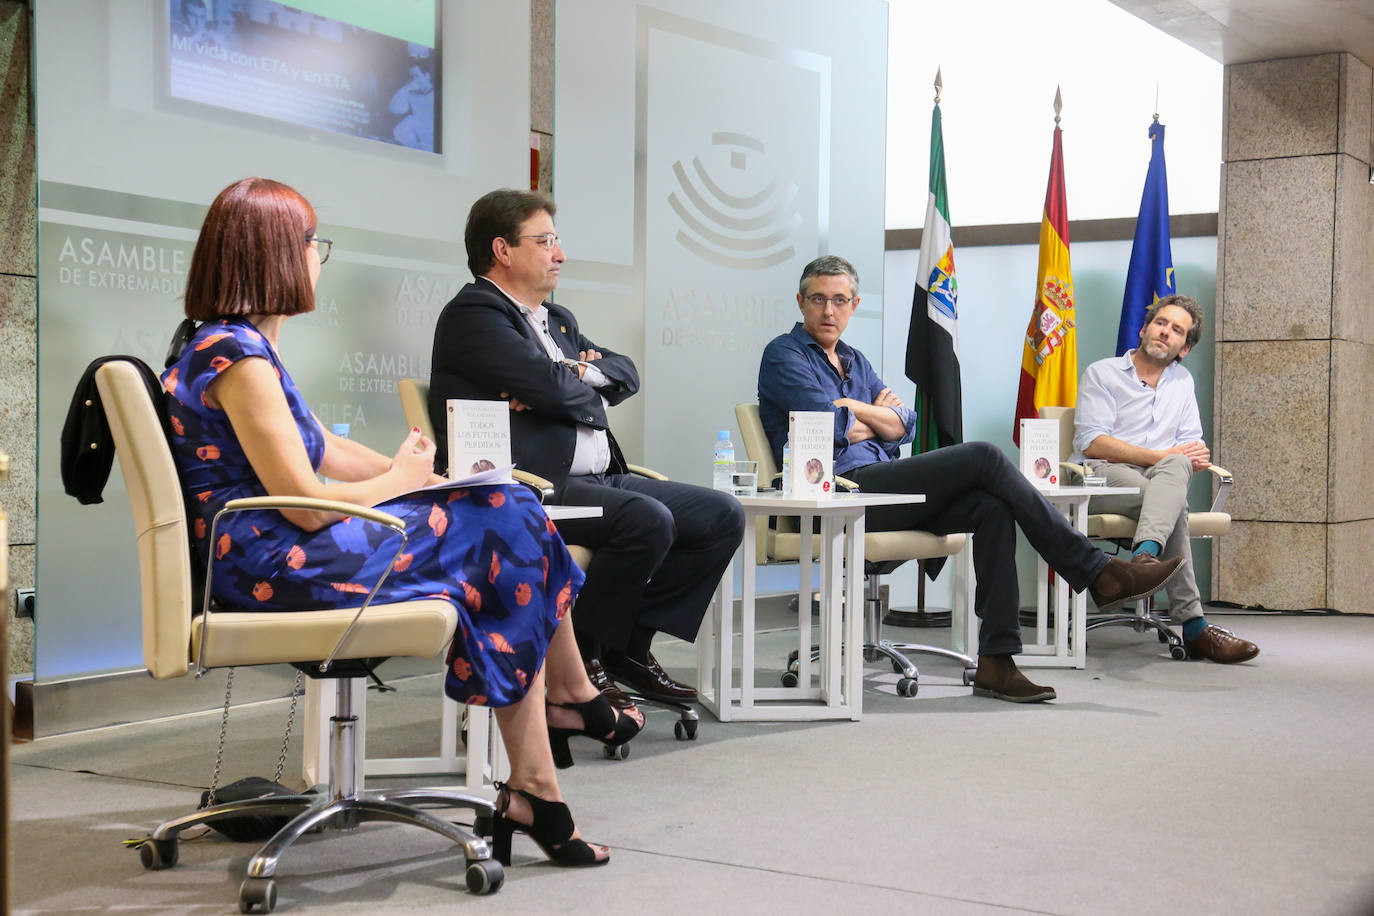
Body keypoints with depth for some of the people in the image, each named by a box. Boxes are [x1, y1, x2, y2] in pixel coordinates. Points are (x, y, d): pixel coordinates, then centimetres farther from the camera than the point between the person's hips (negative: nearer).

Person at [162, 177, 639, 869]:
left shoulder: (233, 344, 15)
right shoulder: (238, 357, -18)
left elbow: (320, 448, 21)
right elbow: (306, 502, -21)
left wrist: (417, 471, 9)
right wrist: (400, 480, -3)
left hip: (272, 550, 10)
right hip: (278, 566, -10)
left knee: (509, 517, 2)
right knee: (503, 528, -9)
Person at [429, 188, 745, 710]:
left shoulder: (559, 320, 27)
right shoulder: (473, 314, -4)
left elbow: (626, 374, 15)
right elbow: (550, 384, -17)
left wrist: (574, 375, -5)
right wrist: (591, 397, 5)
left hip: (599, 479, 10)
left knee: (721, 514, -1)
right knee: (648, 520, -31)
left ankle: (629, 643, 3)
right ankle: (582, 661, -13)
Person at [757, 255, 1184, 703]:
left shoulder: (854, 361, 26)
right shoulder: (784, 355, 3)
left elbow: (904, 425, 13)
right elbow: (830, 425, -12)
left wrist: (852, 409, -2)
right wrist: (876, 413, 5)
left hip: (878, 489, 8)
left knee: (992, 507, -20)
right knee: (983, 457, -19)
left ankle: (997, 661, -24)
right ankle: (1099, 573, -15)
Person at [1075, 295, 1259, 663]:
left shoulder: (1182, 382, 27)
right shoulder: (1102, 374, 9)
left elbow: (1192, 445, 21)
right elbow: (1091, 442, -5)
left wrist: (1196, 456, -7)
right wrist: (1161, 456, -14)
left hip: (1162, 479, 4)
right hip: (1104, 477, -3)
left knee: (1176, 466, -36)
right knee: (1175, 503, -36)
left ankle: (1145, 555, -61)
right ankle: (1193, 627, -45)